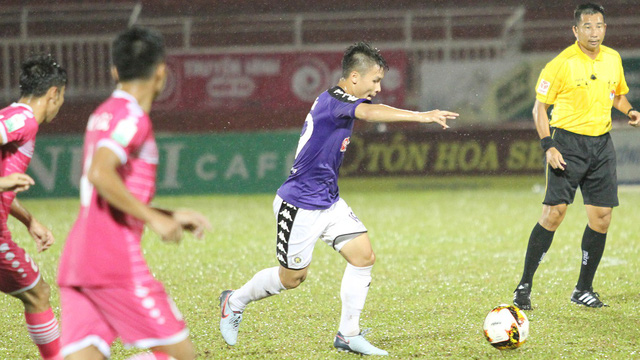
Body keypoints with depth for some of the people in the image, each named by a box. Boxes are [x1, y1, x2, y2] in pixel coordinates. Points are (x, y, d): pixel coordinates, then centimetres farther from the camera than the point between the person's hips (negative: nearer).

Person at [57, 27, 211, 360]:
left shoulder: (103, 115, 21)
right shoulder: (132, 117, -7)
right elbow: (100, 174, -23)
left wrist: (173, 217, 25)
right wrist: (155, 219, -16)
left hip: (76, 263, 9)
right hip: (115, 258, -9)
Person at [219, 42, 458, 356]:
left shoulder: (339, 101, 7)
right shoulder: (333, 100, -24)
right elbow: (369, 112, -43)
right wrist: (421, 116, -52)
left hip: (328, 201, 9)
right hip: (300, 205, -9)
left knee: (364, 256, -5)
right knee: (292, 278, 5)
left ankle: (348, 335, 3)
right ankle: (234, 301, 30)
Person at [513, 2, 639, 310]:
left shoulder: (613, 59, 7)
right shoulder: (562, 64, -10)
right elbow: (540, 107, -5)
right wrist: (548, 146, -16)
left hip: (601, 144, 5)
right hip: (568, 143, -5)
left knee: (601, 217, 2)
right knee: (554, 213, -12)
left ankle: (584, 290, 14)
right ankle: (524, 286, -3)